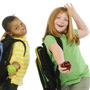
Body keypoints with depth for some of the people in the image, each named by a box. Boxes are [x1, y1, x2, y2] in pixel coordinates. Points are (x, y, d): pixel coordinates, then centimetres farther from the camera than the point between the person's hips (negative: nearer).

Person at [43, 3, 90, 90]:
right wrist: (61, 63, -52)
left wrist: (74, 14, 18)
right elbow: (56, 49, -32)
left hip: (82, 77, 3)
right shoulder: (49, 38, -10)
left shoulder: (71, 35, 9)